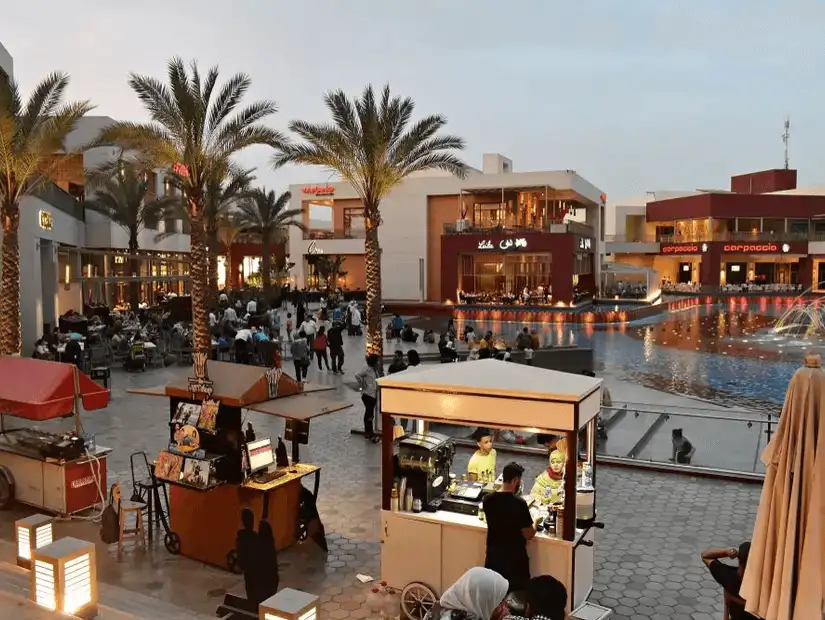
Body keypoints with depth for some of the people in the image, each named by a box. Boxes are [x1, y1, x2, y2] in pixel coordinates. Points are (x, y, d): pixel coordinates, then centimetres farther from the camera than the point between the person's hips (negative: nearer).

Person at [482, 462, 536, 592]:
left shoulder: (488, 500, -5)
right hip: (515, 560, -5)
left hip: (493, 557, 5)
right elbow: (528, 535, -13)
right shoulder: (519, 503, -21)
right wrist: (535, 523, 6)